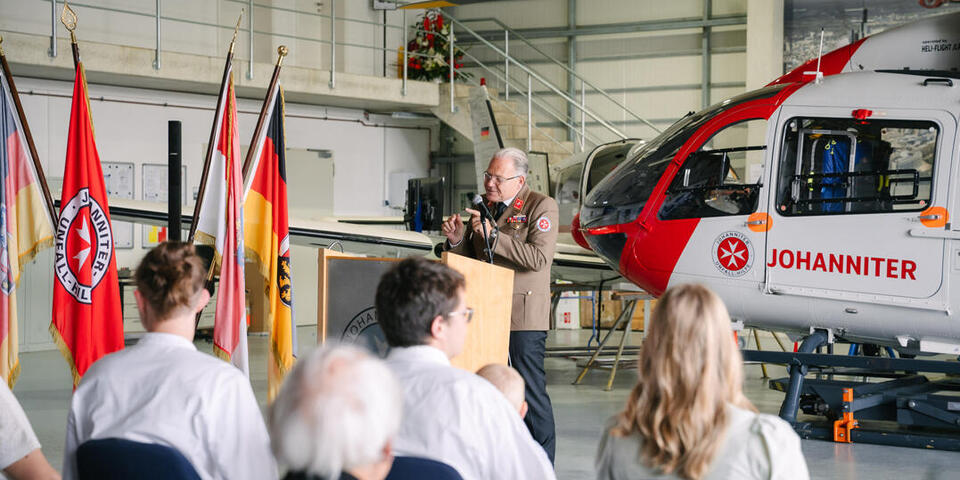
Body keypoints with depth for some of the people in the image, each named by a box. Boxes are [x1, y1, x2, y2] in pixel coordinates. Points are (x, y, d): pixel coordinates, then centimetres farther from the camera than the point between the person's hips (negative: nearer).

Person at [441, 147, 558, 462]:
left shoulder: (542, 206, -5)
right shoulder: (484, 205, 15)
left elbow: (539, 257, -18)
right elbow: (471, 259, 20)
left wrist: (493, 235, -20)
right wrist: (457, 240, -2)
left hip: (522, 315, -6)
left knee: (530, 392, -5)